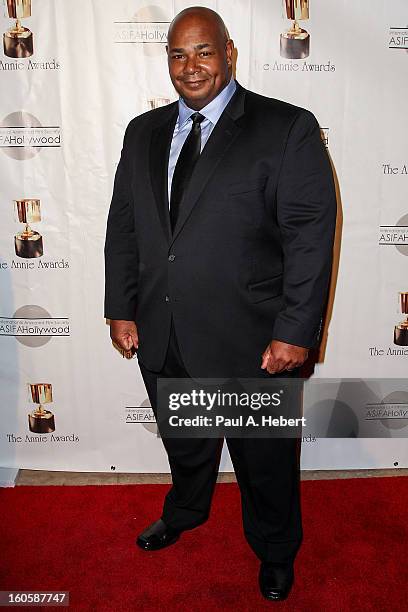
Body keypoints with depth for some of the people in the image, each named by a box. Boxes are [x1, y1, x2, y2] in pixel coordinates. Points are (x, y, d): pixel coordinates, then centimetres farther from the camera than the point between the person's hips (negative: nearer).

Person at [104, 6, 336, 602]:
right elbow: (122, 227, 10)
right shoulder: (144, 132, 9)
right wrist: (121, 308, 5)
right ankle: (184, 513, 57)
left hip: (251, 343, -4)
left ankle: (275, 552, 46)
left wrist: (296, 331, -16)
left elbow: (311, 236, -12)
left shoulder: (288, 128, -8)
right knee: (184, 446, 26)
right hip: (161, 340, 5)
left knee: (264, 461, 17)